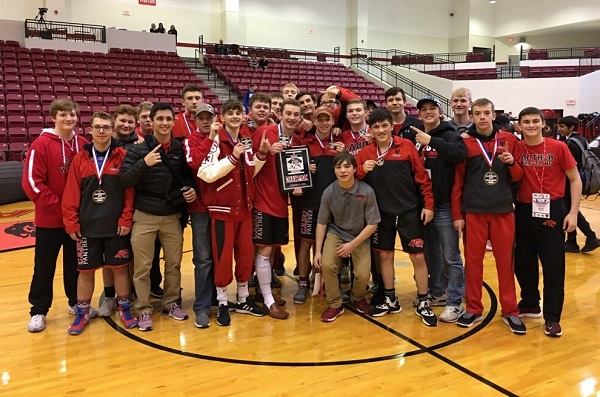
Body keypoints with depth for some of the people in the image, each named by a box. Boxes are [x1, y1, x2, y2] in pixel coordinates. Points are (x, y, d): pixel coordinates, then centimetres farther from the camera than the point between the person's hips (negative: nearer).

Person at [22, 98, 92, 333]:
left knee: (75, 264, 15)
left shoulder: (83, 145, 3)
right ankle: (38, 311, 21)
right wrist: (57, 205, -16)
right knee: (44, 267, 8)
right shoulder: (42, 144, -10)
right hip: (50, 219, -3)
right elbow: (31, 181, -14)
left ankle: (77, 303, 30)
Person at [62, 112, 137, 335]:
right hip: (87, 225, 1)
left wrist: (126, 219, -8)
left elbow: (130, 190, -5)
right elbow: (71, 193, 0)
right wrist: (71, 222, -4)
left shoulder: (122, 156, -3)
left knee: (120, 267, 9)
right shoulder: (80, 159, 1)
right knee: (86, 270, 11)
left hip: (116, 225, -1)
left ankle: (124, 309, 26)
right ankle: (82, 313, 26)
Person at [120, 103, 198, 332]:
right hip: (145, 217, -2)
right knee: (142, 267, 4)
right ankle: (144, 310, 17)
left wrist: (191, 189, -5)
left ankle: (171, 303, 29)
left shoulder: (181, 149, 3)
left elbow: (188, 176, 15)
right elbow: (124, 180, -11)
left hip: (172, 217, 3)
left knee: (174, 263, 12)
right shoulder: (138, 150, -4)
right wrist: (143, 163, -25)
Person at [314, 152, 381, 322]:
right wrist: (318, 251, -8)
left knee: (363, 274, -16)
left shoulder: (367, 191, -21)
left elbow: (372, 224, -13)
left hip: (360, 237, -1)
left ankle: (358, 297, 22)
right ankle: (335, 305, 2)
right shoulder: (329, 192, -15)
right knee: (327, 265, -23)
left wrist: (352, 245, -16)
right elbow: (321, 223, -4)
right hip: (336, 233, 1)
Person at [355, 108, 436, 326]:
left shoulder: (406, 146, -4)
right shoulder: (365, 153, 2)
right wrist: (362, 169, -17)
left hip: (409, 210, -2)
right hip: (382, 212, 3)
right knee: (385, 255, 11)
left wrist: (428, 204, -5)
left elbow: (422, 176, -3)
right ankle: (390, 300, 27)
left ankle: (423, 304, 16)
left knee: (418, 256, 1)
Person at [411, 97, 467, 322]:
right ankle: (437, 293, 31)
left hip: (445, 205, -6)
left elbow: (460, 154, -28)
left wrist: (432, 141, -26)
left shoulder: (449, 134, -7)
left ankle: (455, 303, 8)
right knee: (431, 254, 16)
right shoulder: (416, 136, 10)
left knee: (451, 257, 0)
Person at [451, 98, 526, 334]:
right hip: (473, 211, -1)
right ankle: (474, 309, 19)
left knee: (505, 260, 7)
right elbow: (457, 181, 2)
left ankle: (510, 311, 19)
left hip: (503, 210, 1)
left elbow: (519, 177, 8)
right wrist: (457, 214, -2)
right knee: (473, 260, 6)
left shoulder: (509, 139, 5)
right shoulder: (465, 143, 1)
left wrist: (511, 163, -14)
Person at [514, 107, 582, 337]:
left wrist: (573, 212, -8)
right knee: (523, 262, 12)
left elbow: (575, 180, -1)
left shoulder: (558, 147, -6)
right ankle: (530, 305, 32)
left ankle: (552, 318, 12)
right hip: (524, 210, 3)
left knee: (553, 265, 1)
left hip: (552, 210, -3)